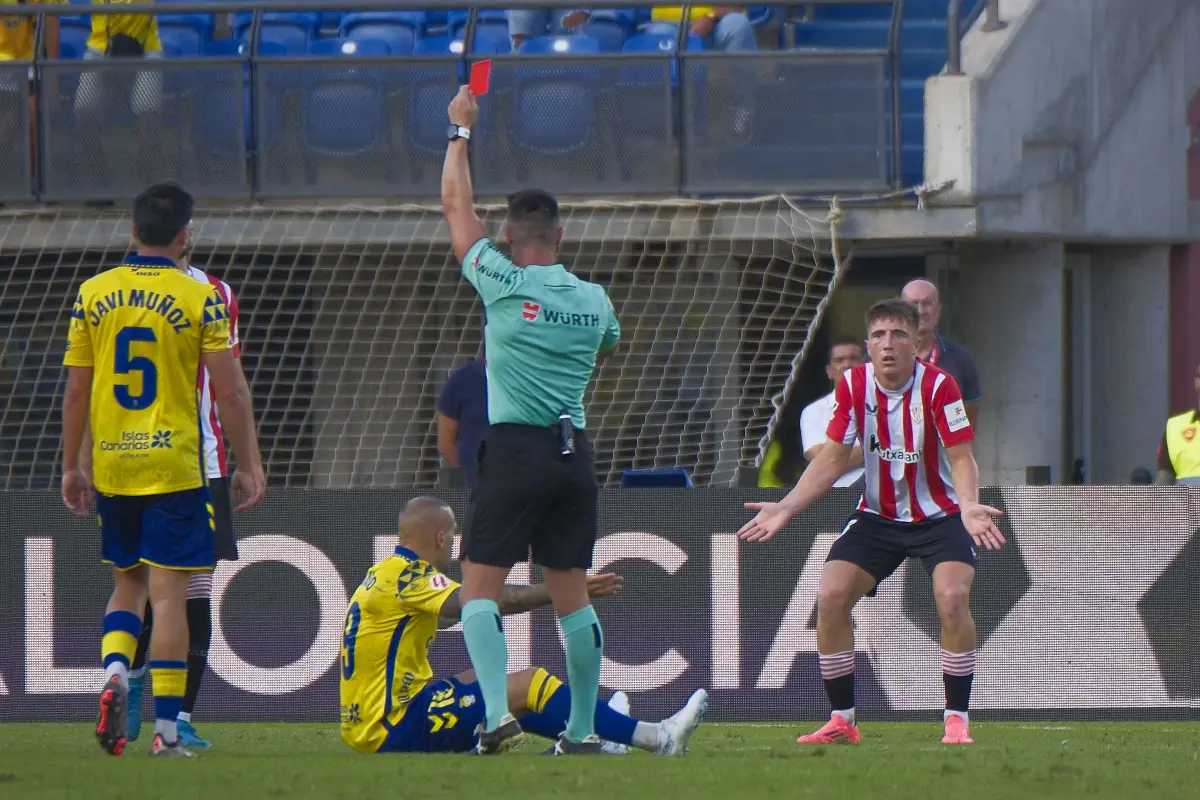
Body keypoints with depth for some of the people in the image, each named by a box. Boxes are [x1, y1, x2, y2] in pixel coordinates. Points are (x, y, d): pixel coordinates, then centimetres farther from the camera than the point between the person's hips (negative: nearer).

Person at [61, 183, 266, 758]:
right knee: (169, 591, -1)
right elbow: (229, 393, -6)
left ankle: (113, 672, -7)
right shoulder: (200, 300, -6)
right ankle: (166, 727, -2)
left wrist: (71, 467, 15)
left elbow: (76, 392, 6)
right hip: (174, 467, -3)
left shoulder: (93, 294, 3)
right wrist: (249, 465, 3)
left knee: (128, 581, 18)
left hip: (112, 465, 3)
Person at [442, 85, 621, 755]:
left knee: (481, 588, -3)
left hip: (516, 448, -5)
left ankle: (498, 713, -19)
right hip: (576, 452, 5)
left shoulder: (504, 283, -6)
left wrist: (462, 132, 16)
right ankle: (584, 729, 10)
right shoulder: (594, 299, 7)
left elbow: (457, 208, 5)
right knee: (573, 595, 8)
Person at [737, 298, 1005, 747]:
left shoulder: (938, 385, -18)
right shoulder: (852, 386, -7)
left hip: (939, 515, -4)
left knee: (952, 596, -27)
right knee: (830, 597, -12)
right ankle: (842, 721, 2)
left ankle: (956, 720, -14)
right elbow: (832, 459, 0)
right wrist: (785, 508, -9)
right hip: (877, 516, 4)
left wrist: (969, 506, -39)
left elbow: (961, 458, -20)